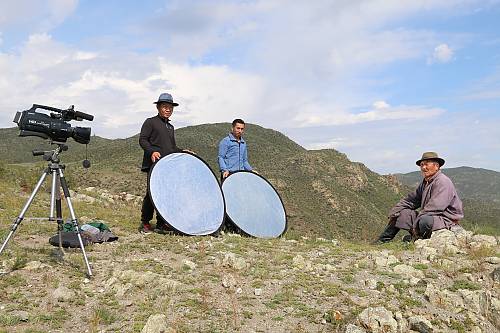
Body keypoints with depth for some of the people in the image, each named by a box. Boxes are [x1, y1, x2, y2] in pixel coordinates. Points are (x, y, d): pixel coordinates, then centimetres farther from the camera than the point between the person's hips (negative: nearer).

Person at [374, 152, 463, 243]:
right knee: (401, 213, 7)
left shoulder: (442, 182, -17)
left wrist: (415, 226, -21)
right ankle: (381, 241, 13)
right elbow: (411, 199, 20)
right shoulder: (425, 182, 15)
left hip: (446, 220, -10)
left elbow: (434, 208, -25)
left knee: (425, 220, -39)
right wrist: (394, 212, 10)